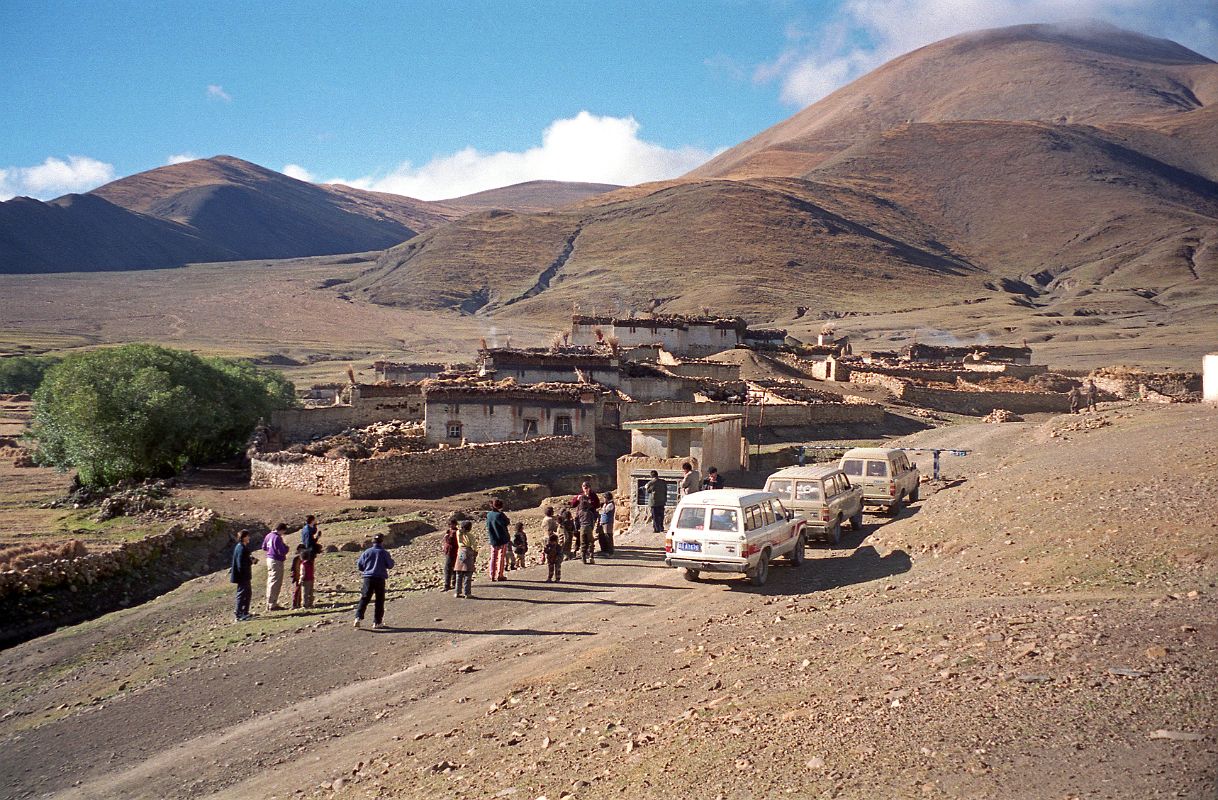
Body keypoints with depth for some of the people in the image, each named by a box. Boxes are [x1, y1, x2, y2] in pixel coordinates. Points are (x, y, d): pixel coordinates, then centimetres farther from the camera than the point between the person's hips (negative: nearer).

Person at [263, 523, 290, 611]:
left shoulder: (268, 535, 7)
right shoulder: (277, 538, -21)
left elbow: (264, 547, 19)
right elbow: (282, 552, -23)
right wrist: (286, 546, -5)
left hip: (269, 559, 9)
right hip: (277, 561, -9)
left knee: (270, 581, 18)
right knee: (275, 583, -2)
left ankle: (269, 603, 26)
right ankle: (272, 605, 2)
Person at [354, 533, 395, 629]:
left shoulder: (366, 552, 3)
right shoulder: (384, 553, -3)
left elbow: (359, 566, 5)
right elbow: (390, 565, 2)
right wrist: (390, 560, 23)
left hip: (368, 578, 2)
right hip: (380, 579, -1)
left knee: (364, 599, 4)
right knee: (379, 601, 7)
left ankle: (358, 617, -13)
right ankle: (377, 622, 8)